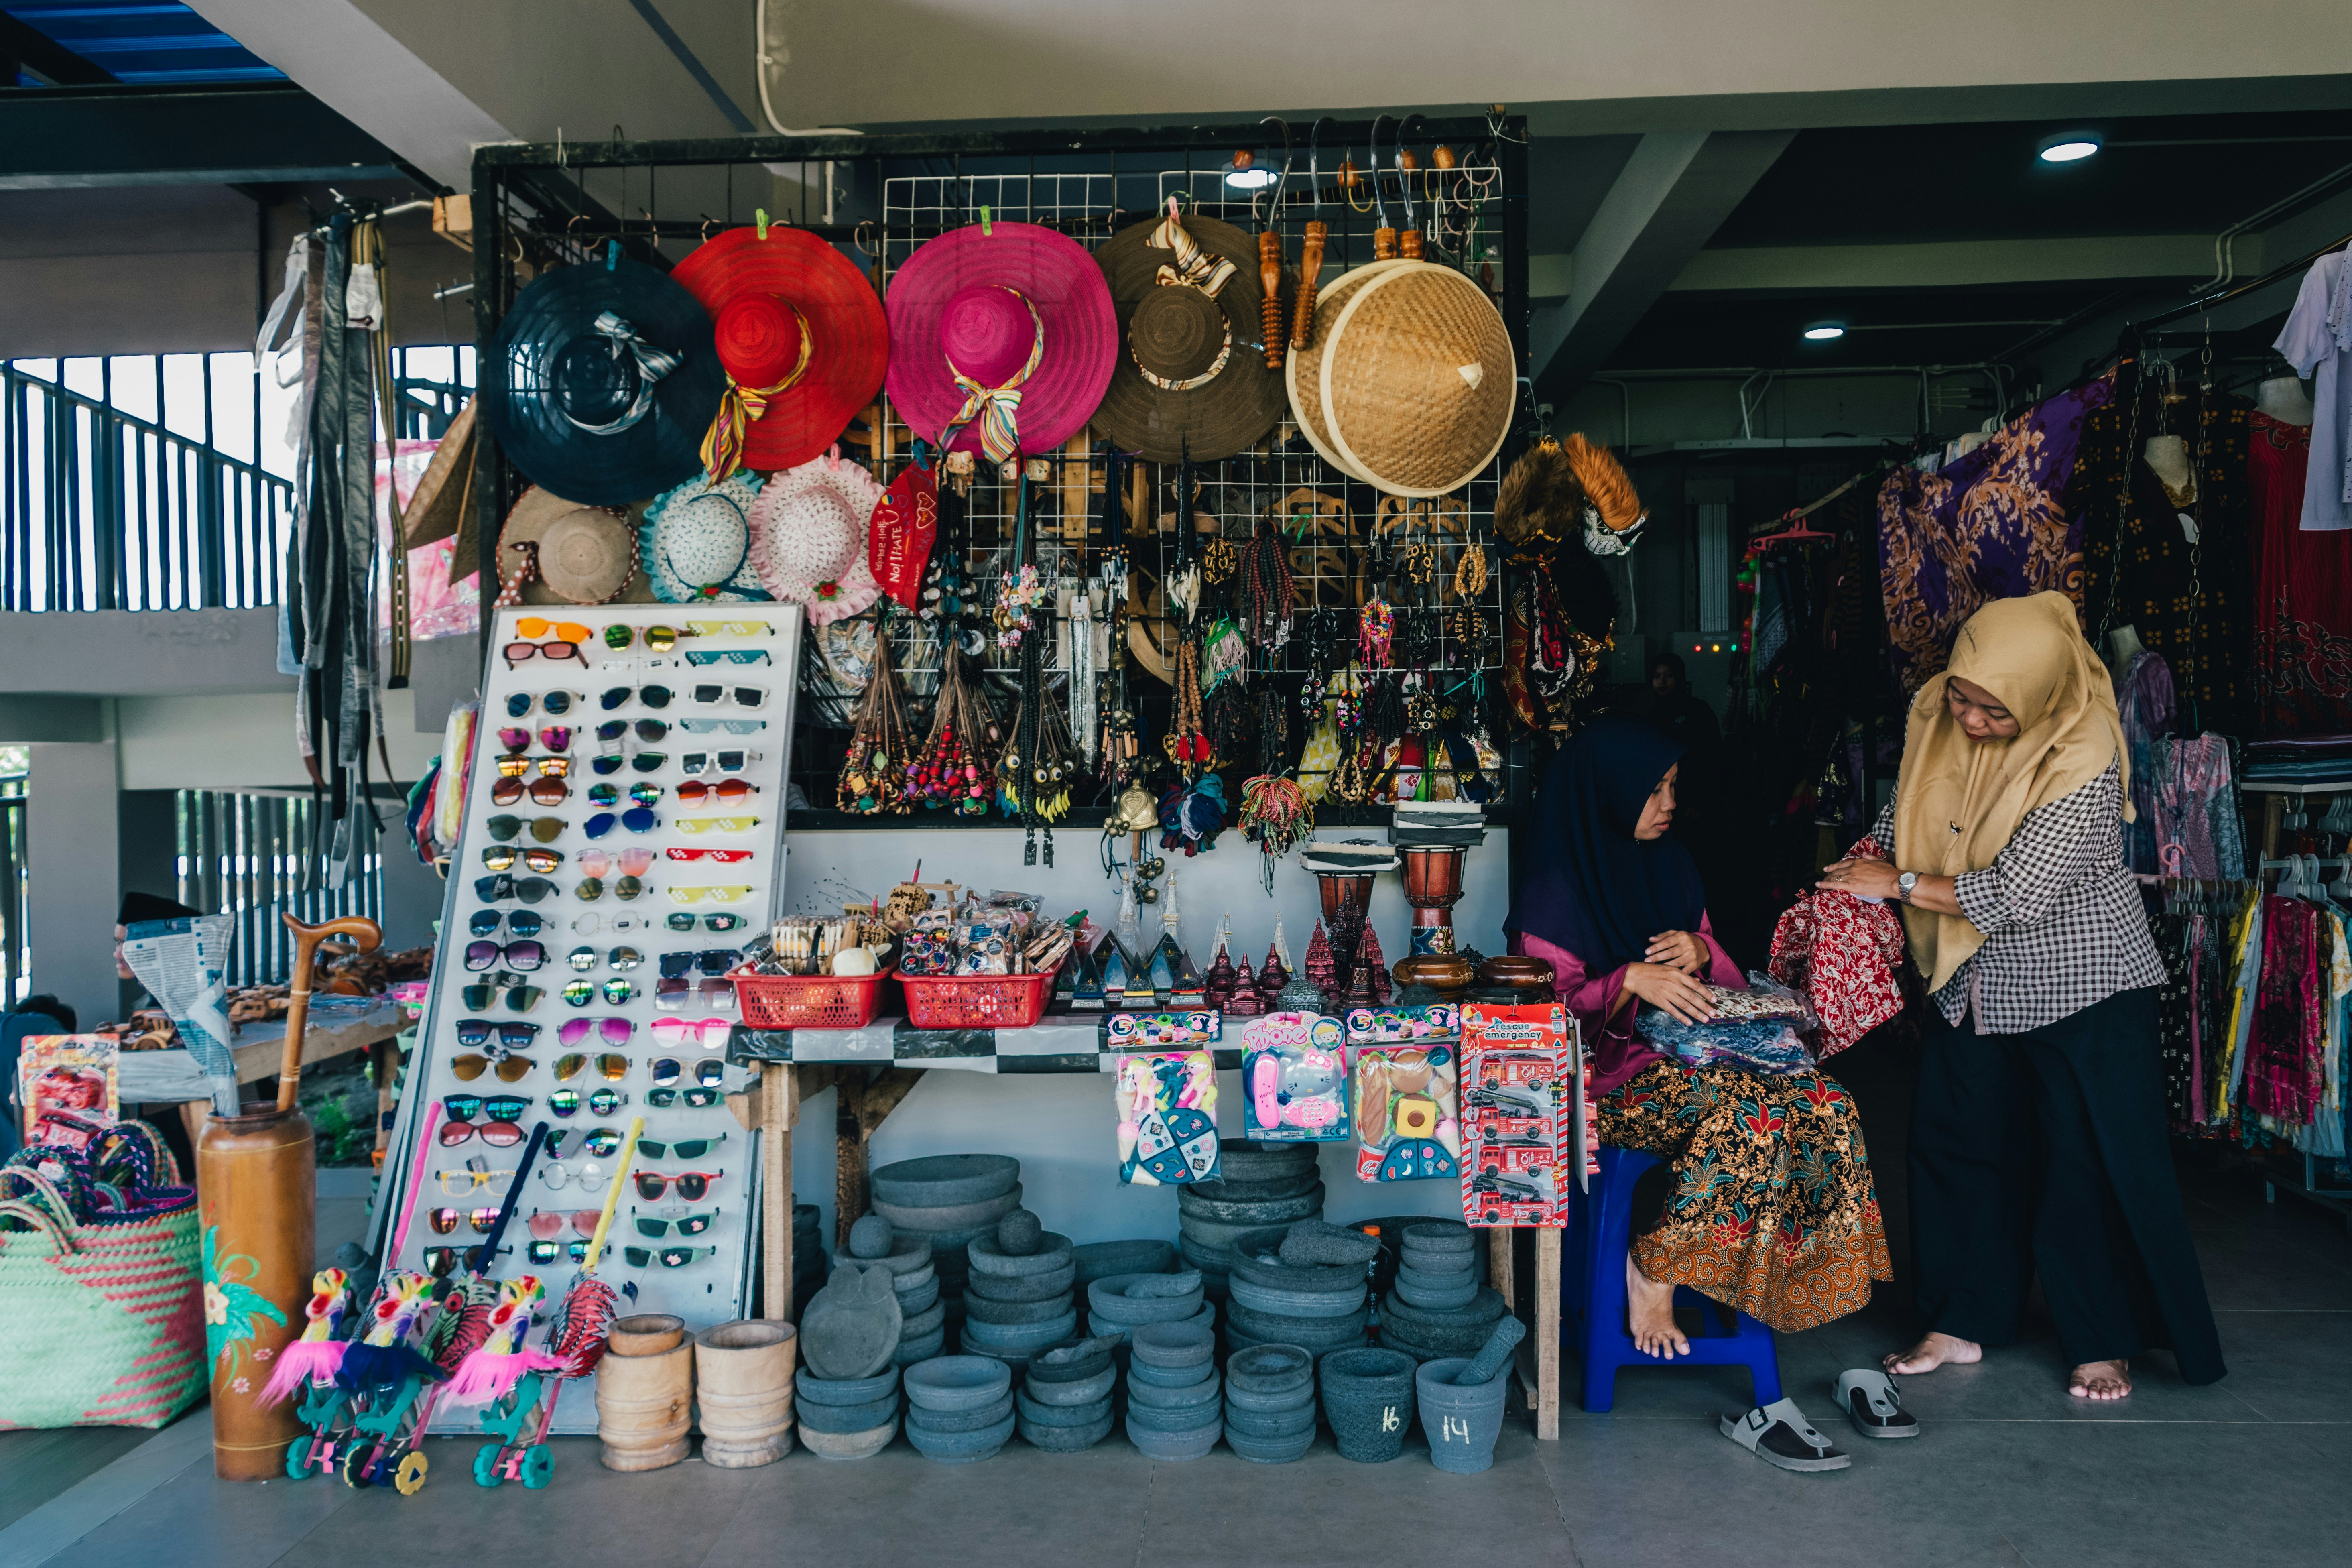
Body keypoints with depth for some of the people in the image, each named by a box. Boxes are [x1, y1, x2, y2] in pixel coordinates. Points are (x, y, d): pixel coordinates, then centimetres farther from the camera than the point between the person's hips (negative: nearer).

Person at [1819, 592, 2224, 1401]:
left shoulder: (2082, 760, -27)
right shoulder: (1936, 716, -9)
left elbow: (2016, 896, -28)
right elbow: (1902, 814, 8)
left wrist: (1899, 883, -20)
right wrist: (1860, 868, -9)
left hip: (2080, 981, -6)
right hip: (1974, 975, 7)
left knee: (2095, 1160, 2)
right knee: (1952, 1140, 13)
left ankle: (2104, 1341, 20)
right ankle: (1965, 1319, 28)